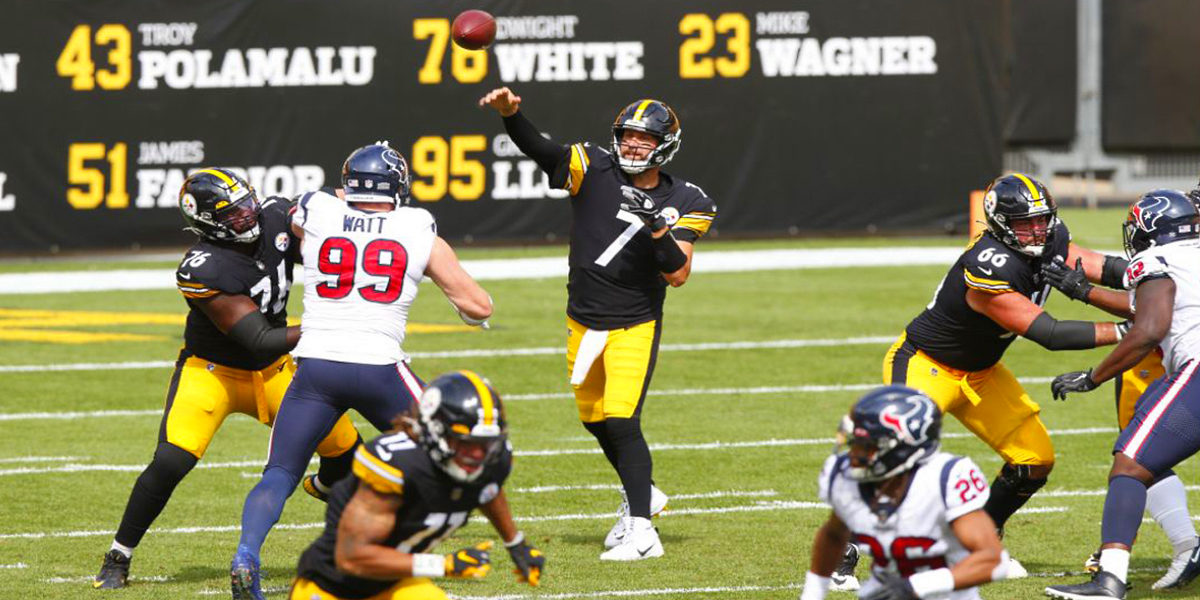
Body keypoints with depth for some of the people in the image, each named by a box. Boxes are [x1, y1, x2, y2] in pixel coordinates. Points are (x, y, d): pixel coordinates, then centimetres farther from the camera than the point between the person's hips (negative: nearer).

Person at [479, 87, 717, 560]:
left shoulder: (683, 203, -6)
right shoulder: (594, 170, -5)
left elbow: (678, 276, -12)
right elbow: (538, 149, -19)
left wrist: (659, 232, -28)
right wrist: (510, 114, -38)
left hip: (635, 326, -4)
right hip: (583, 322, 4)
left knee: (621, 421, -17)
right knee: (596, 420, 16)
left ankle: (641, 531, -16)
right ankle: (641, 495, 40)